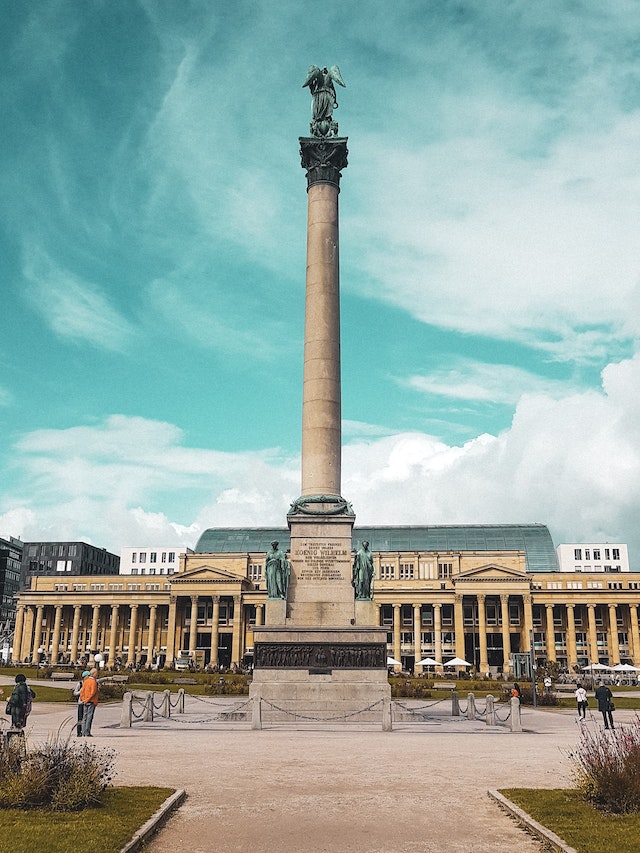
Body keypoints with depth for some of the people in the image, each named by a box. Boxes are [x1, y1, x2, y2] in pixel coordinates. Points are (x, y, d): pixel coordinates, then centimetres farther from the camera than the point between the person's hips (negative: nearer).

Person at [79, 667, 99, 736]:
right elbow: (92, 693, -19)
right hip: (91, 702, -7)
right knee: (89, 717, -3)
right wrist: (87, 700, -10)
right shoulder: (93, 682, -13)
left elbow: (82, 691, 8)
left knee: (84, 717, 10)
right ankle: (87, 733, -3)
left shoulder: (85, 681, 9)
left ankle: (83, 733, 11)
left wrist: (82, 699, 8)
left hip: (85, 702, 7)